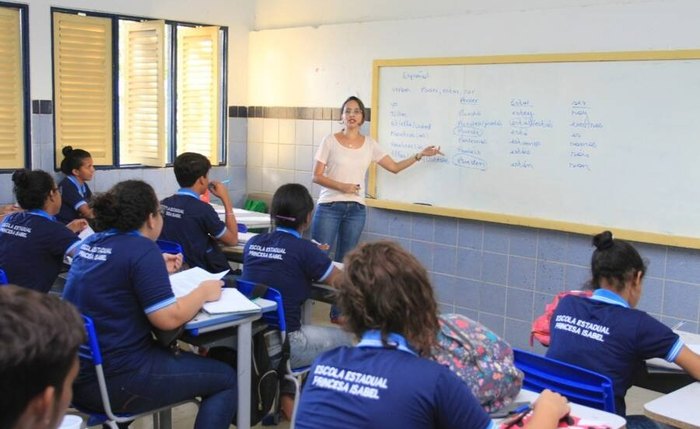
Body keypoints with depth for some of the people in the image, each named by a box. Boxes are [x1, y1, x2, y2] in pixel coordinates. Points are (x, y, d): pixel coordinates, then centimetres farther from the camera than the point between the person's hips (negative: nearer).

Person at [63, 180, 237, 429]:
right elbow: (169, 319, -21)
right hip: (114, 381, -9)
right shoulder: (141, 248, -16)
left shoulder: (91, 243, 8)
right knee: (225, 379, 4)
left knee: (164, 350, 35)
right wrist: (203, 291, -5)